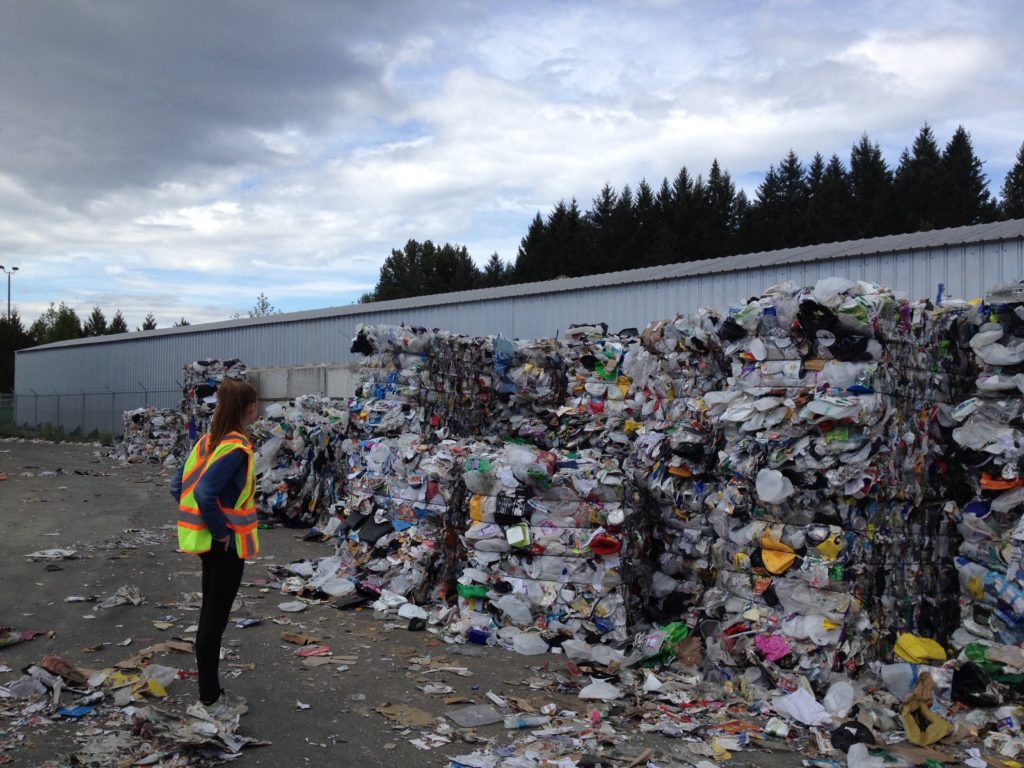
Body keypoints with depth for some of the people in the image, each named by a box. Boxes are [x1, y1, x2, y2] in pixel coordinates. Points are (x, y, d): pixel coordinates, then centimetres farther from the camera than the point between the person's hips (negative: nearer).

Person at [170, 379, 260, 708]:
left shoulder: (207, 441, 3)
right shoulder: (236, 448, -21)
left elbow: (178, 486, 7)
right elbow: (205, 493, -30)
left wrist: (199, 521, 11)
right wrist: (221, 531, -19)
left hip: (206, 541, 8)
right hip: (227, 544, -8)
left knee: (209, 612, 18)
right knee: (216, 617, 2)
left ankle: (208, 686, 31)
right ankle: (210, 694, 13)